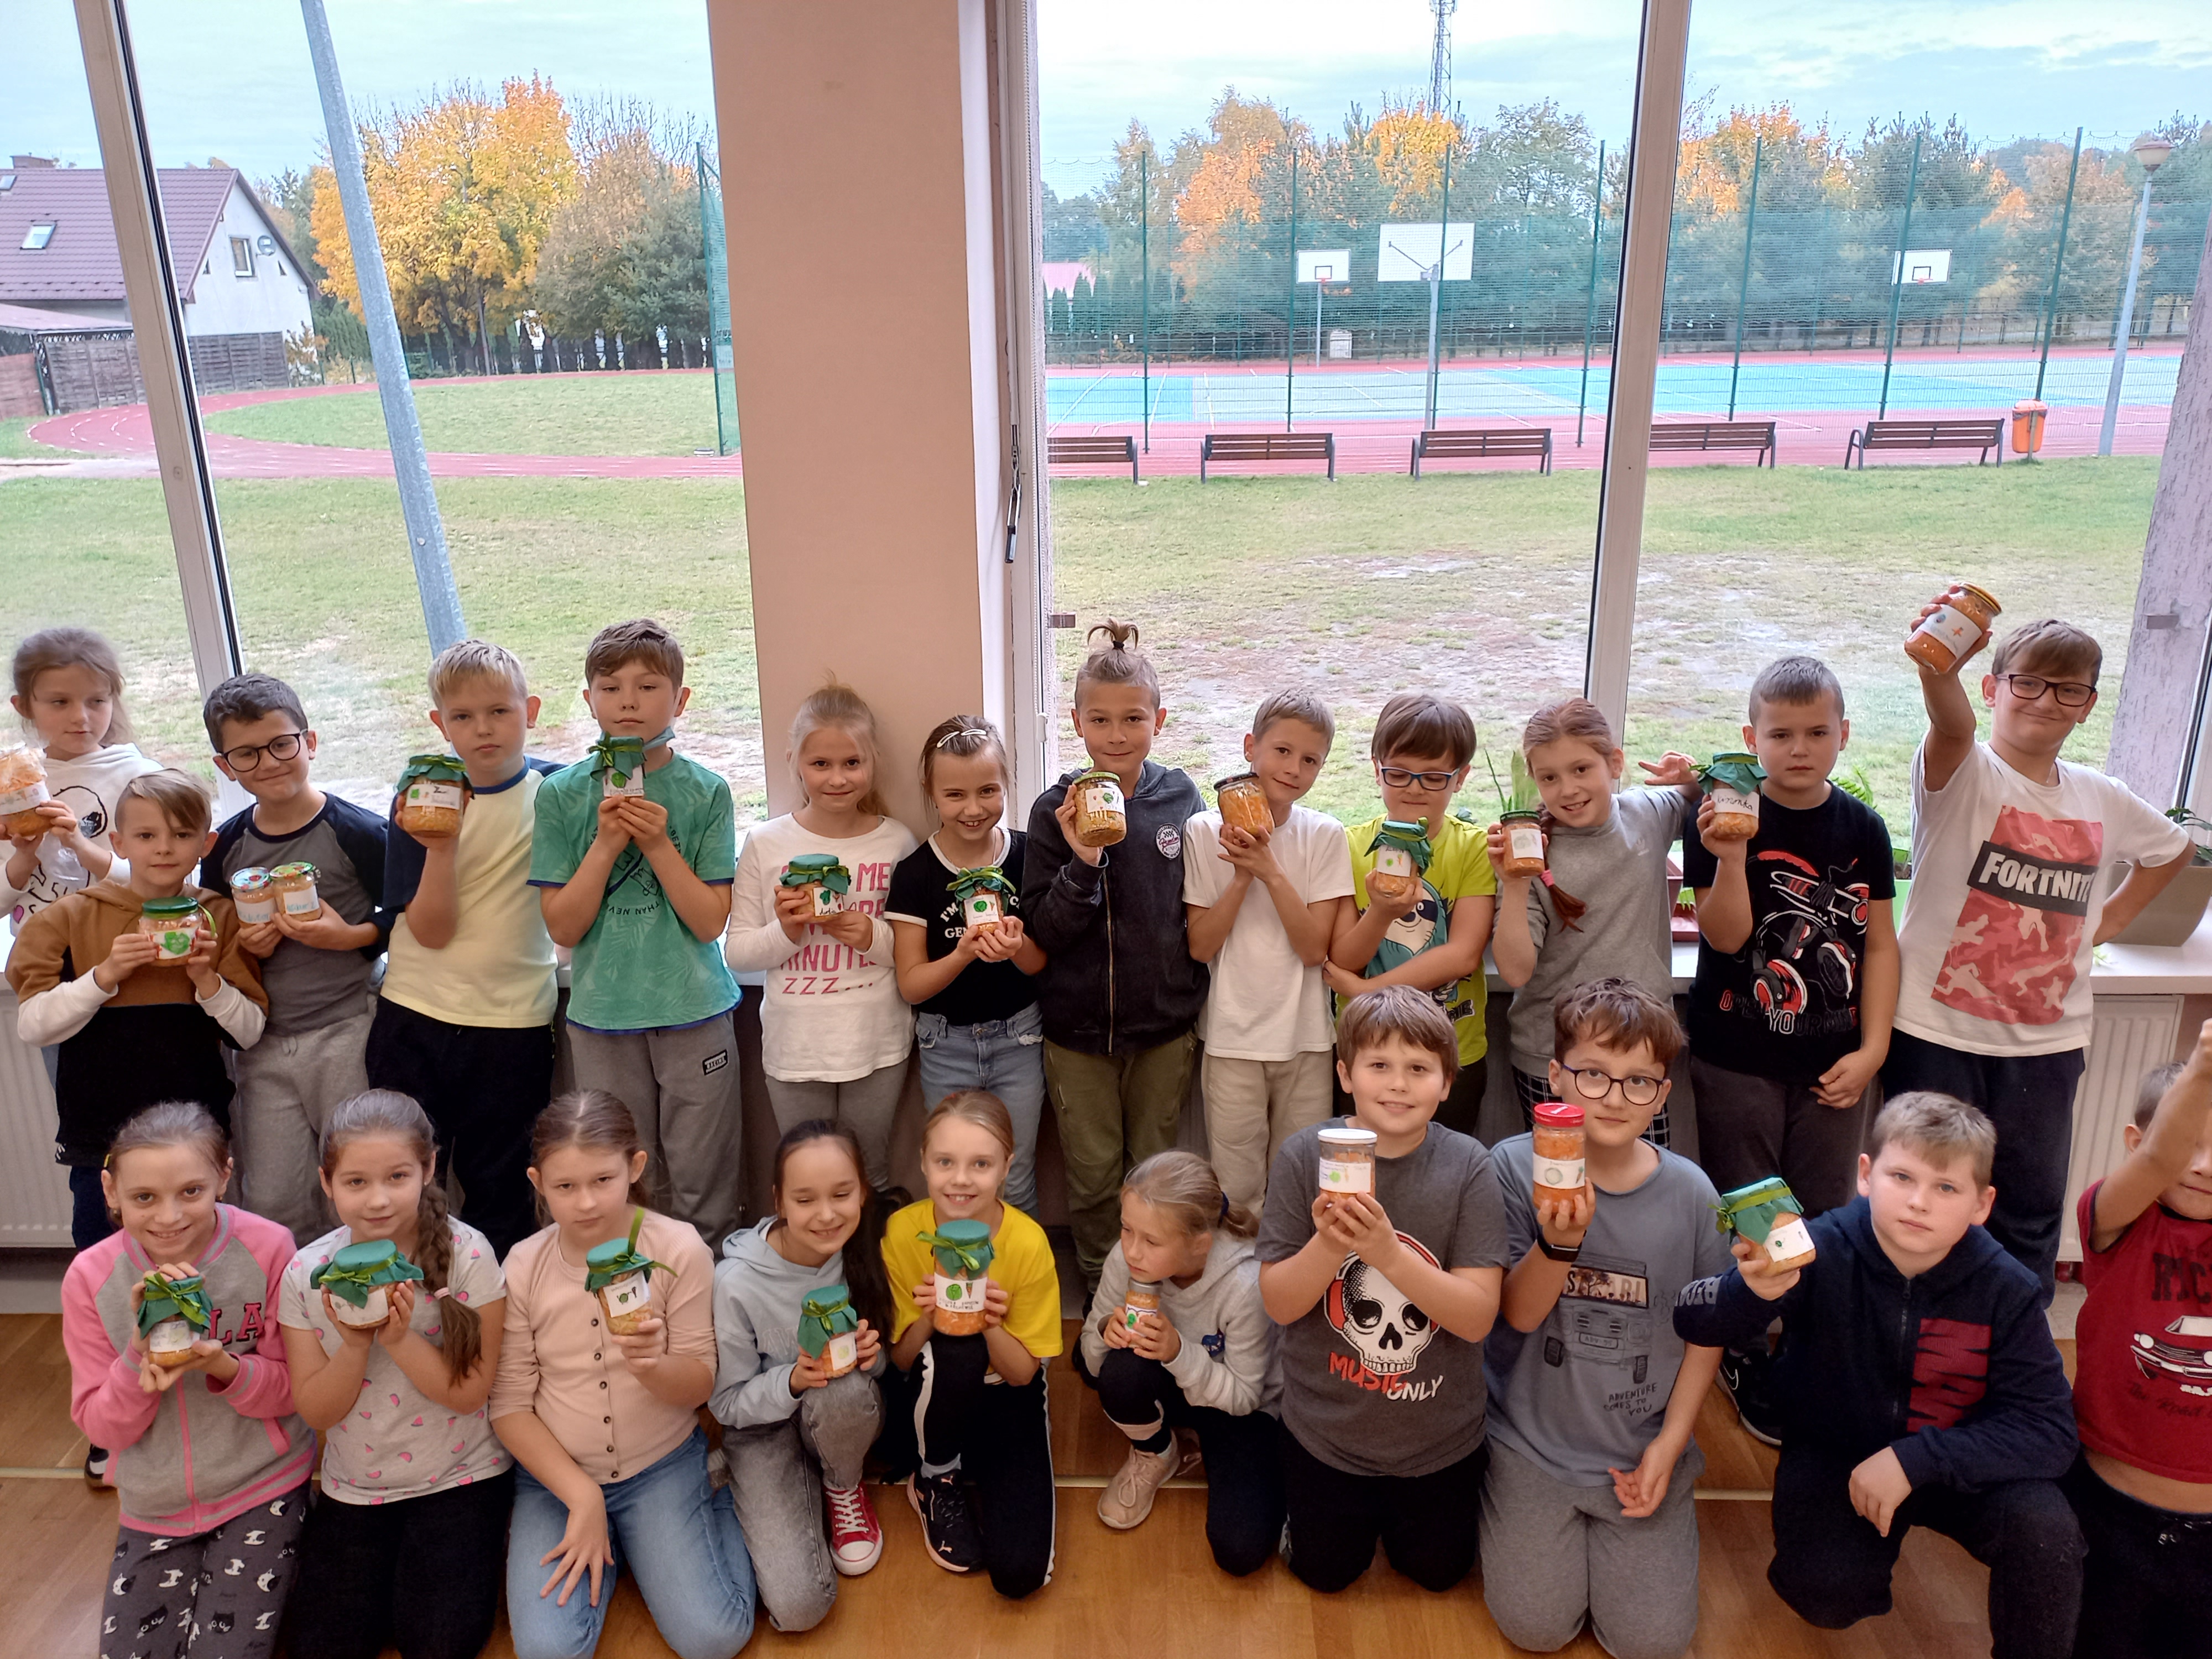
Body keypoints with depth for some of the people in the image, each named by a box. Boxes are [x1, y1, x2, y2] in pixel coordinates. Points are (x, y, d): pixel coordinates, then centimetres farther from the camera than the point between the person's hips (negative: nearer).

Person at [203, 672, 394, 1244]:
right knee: (270, 1201, 9)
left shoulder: (355, 832, -8)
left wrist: (352, 936, -19)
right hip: (263, 1044, 5)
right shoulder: (225, 848, 6)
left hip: (345, 1032, -4)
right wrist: (238, 946, -4)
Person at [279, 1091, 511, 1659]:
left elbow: (469, 1393, -17)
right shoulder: (307, 1273, -11)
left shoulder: (466, 1254, -19)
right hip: (355, 1486, 3)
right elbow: (317, 1411, -6)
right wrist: (354, 1345, -25)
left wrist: (400, 1337, -30)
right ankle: (387, 1567, 26)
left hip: (460, 1478, -3)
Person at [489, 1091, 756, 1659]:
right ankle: (600, 1547, 13)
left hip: (662, 1466, -1)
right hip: (555, 1471, 2)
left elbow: (700, 1384, -9)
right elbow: (510, 1406, -4)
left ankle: (717, 1502, 13)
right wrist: (582, 1497, -13)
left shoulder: (678, 1248, -14)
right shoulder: (524, 1267, -9)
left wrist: (652, 1365, -32)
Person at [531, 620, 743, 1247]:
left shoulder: (705, 792, -4)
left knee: (700, 1187, 7)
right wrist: (606, 844, -16)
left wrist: (657, 843, -17)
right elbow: (562, 926, -4)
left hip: (693, 1011, -1)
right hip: (602, 1013, 1)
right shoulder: (562, 794, -1)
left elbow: (711, 922, -7)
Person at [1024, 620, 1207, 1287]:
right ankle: (1099, 1289, 34)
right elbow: (1043, 933, -11)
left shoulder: (1182, 800, -4)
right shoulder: (1056, 811, -8)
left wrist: (1196, 1006, 1)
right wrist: (1083, 863, -25)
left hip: (1165, 1025, 1)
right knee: (1093, 1175, 12)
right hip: (1078, 1029, -1)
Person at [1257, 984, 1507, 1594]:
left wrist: (1386, 1251, -37)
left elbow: (1477, 1316, -22)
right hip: (1326, 1429, 0)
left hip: (1439, 1436, 0)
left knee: (1438, 1571, 21)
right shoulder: (1304, 1156, -18)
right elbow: (1279, 1304, -16)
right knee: (1325, 1572, 18)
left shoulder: (1468, 1166, -19)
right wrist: (1328, 1244, -36)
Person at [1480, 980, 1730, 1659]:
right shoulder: (1515, 1166, -14)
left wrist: (1669, 1445, -3)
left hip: (1643, 1446, 2)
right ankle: (1502, 1504, 24)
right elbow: (1519, 1313, -13)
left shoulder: (1690, 1193, -9)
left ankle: (1611, 1524, 25)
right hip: (1533, 1441, -1)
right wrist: (1561, 1242, -33)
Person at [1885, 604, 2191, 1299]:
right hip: (1935, 1031, -5)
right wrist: (1939, 665, -58)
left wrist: (2110, 919, 14)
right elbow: (1952, 725, -36)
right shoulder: (1963, 772, -11)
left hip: (2047, 1041, 5)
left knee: (2031, 1208, 15)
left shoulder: (2104, 801, 5)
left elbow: (2172, 848, 27)